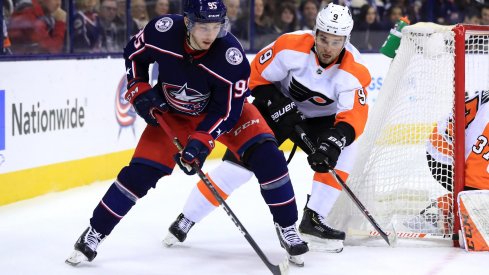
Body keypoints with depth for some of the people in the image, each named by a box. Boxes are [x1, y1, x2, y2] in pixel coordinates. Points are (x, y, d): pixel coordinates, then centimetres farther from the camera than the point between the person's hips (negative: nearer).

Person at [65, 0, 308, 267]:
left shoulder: (231, 55, -34)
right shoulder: (163, 30, -28)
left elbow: (227, 110, -25)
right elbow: (134, 54, -5)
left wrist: (201, 142, -34)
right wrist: (139, 90, -14)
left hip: (224, 107, -1)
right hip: (171, 112, 1)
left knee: (265, 154, -19)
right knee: (141, 171, -8)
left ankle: (286, 225, -2)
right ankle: (94, 233, 7)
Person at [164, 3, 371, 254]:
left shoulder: (353, 70, -25)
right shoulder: (291, 46, -26)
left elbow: (355, 115, -31)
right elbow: (257, 75, -15)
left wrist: (335, 140, -48)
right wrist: (278, 107, -24)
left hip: (318, 118, 2)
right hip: (276, 106, -2)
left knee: (344, 150, -23)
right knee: (239, 163, -12)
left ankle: (313, 219, -11)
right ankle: (186, 220, 2)